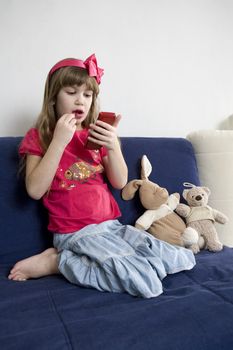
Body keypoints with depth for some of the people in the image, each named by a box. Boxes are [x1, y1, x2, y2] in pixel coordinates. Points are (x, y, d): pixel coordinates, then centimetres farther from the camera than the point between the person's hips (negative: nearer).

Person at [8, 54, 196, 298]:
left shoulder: (96, 135, 14)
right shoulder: (38, 137, 2)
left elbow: (120, 182, 6)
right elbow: (35, 190, -13)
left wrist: (113, 145, -11)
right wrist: (59, 141, -17)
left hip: (112, 226, 7)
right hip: (75, 233, -6)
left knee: (182, 259, -7)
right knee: (145, 282, -24)